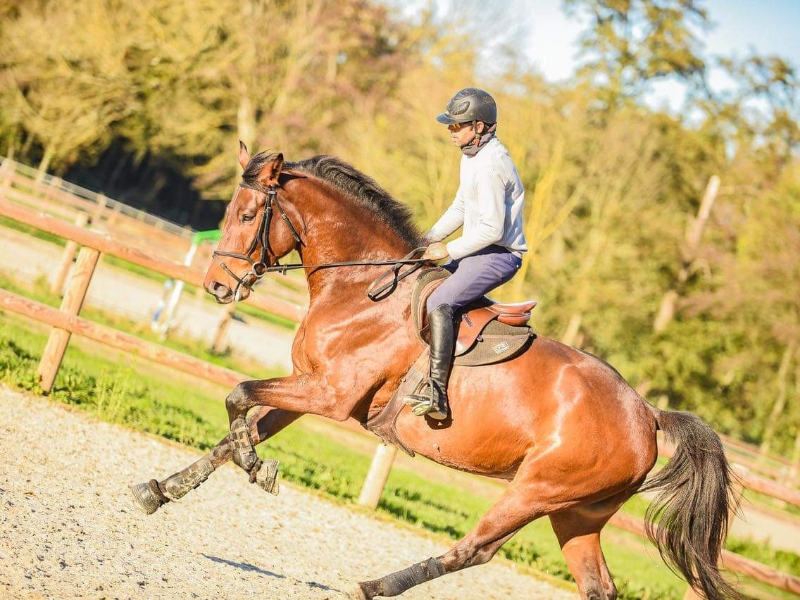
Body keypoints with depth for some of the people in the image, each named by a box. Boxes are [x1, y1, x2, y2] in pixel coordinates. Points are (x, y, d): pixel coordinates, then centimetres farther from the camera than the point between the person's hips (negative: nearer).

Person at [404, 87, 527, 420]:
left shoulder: (489, 167, -22)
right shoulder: (472, 155, 11)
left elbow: (492, 229, -25)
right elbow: (460, 207, 20)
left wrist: (449, 250, -16)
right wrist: (429, 240, 9)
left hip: (499, 254, -11)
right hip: (479, 248, 11)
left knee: (438, 303, -26)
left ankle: (436, 396, -32)